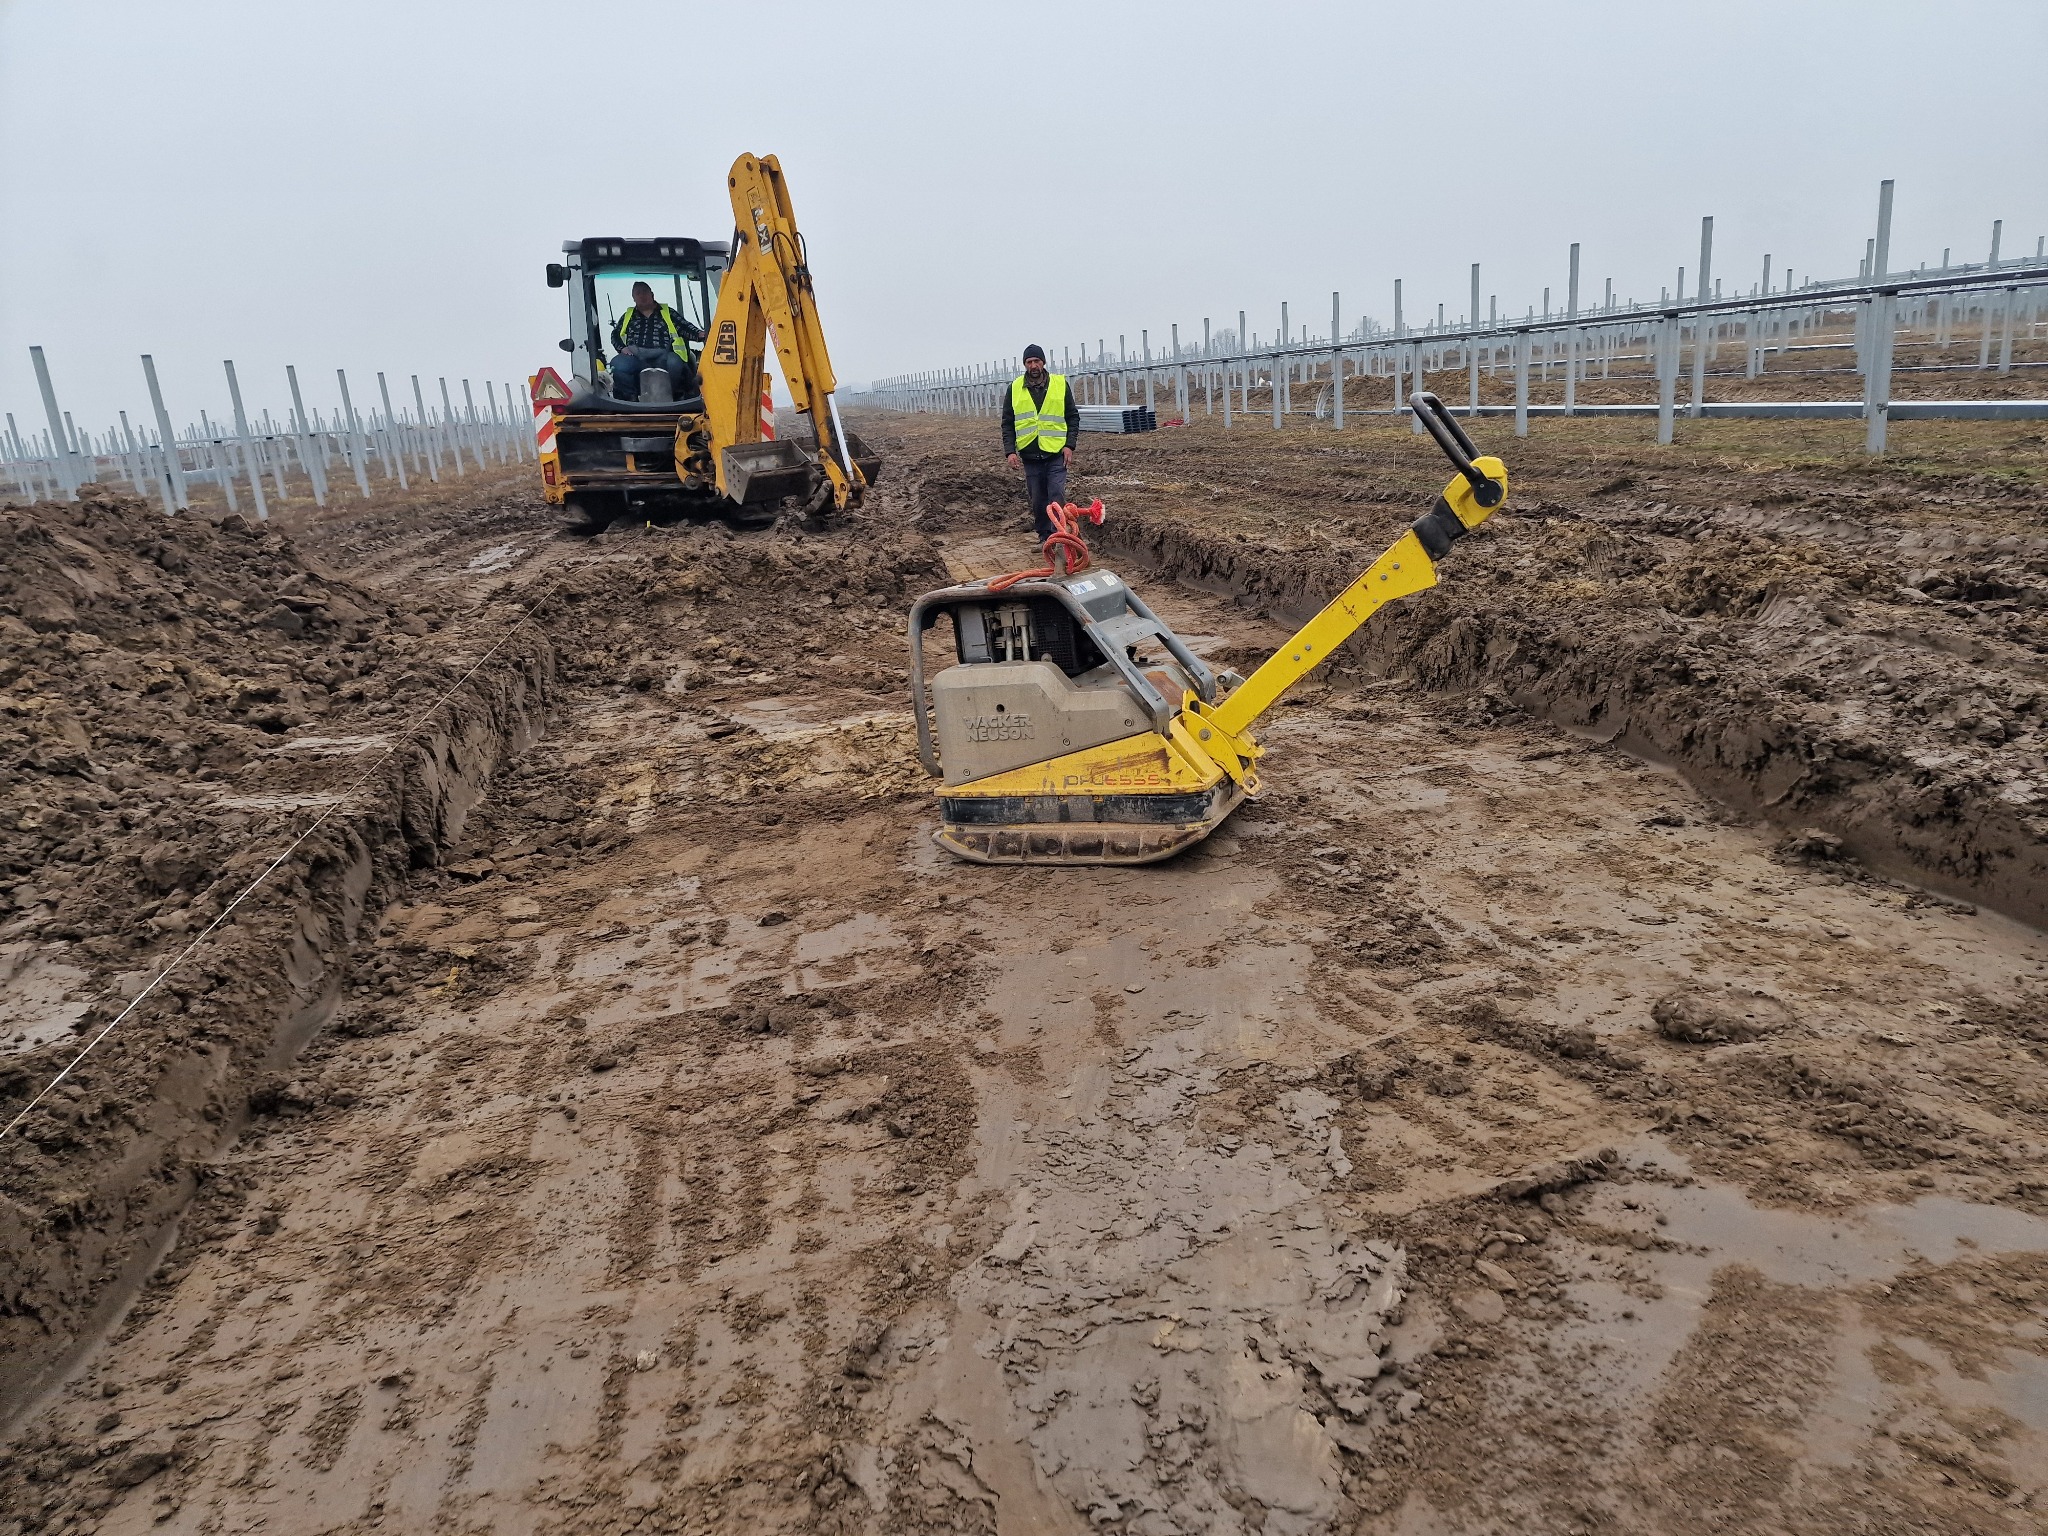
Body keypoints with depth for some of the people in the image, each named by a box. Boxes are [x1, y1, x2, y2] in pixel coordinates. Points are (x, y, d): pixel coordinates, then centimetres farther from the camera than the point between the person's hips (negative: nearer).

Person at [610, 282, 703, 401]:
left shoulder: (668, 313, 22)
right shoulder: (628, 316, 29)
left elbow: (685, 327, 11)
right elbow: (615, 334, 27)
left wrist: (699, 334, -10)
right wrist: (622, 347, 5)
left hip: (662, 356, -2)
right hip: (635, 357, 2)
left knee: (674, 363, -38)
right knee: (617, 364, -31)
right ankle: (630, 398, -19)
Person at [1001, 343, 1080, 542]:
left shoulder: (1060, 384, 3)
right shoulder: (1015, 388, 5)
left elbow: (1073, 417, 6)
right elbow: (1007, 423, 8)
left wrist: (1069, 445, -4)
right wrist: (1010, 451, -3)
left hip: (1056, 453, -2)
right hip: (1030, 455, 2)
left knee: (1057, 496, -11)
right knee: (1037, 499, 7)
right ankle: (1044, 536, 20)